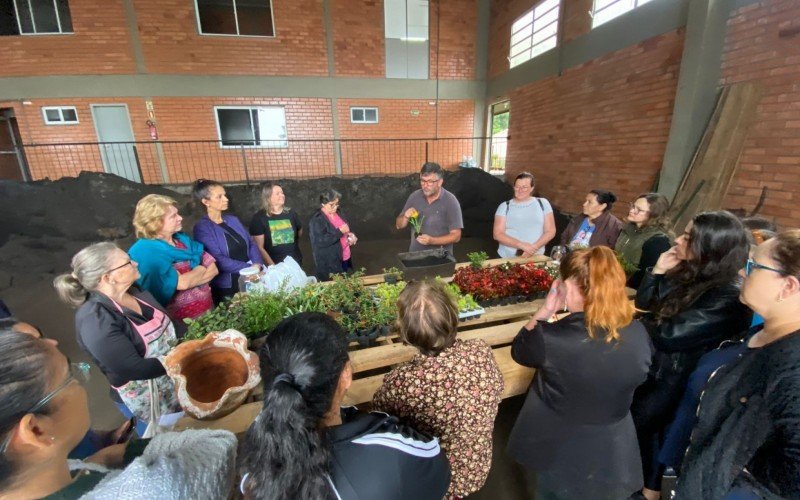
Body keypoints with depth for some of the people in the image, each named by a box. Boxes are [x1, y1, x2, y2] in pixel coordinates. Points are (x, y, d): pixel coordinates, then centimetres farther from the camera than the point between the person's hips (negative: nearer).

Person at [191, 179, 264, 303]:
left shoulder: (233, 219, 9)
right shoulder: (202, 227, -10)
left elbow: (251, 243, 5)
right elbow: (217, 259, -20)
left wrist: (257, 265, -12)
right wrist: (249, 268, -24)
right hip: (227, 287, -5)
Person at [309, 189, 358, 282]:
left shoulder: (339, 213, 6)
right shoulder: (317, 220, -17)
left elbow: (347, 228, 21)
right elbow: (320, 241, -27)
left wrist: (351, 235, -2)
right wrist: (340, 232, -26)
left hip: (346, 258, 7)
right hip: (328, 263, -7)